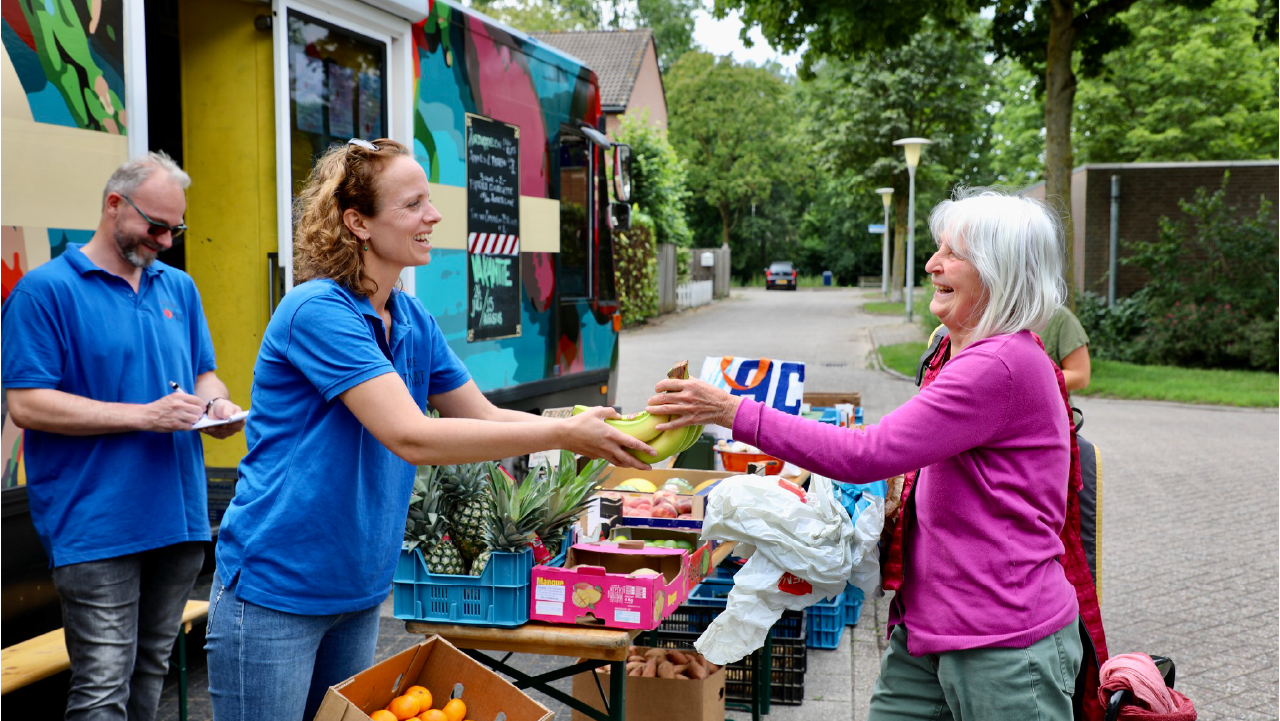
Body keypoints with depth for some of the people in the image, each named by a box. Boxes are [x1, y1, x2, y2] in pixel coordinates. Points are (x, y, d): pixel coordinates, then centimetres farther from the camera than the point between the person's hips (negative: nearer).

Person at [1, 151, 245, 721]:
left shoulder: (179, 287, 14)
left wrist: (217, 405, -3)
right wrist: (145, 416, -17)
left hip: (179, 519, 6)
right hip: (95, 526, -6)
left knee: (151, 672, 15)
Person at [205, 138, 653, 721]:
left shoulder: (413, 321, 4)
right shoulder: (318, 311, -21)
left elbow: (485, 417, 11)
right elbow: (412, 437, -27)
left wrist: (598, 433, -3)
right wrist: (564, 435, -24)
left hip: (359, 592, 8)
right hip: (275, 592, -8)